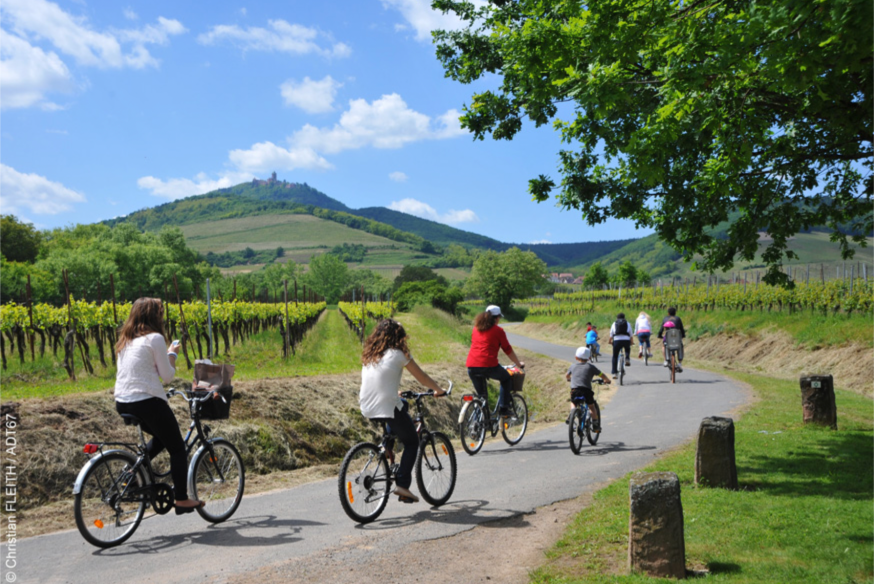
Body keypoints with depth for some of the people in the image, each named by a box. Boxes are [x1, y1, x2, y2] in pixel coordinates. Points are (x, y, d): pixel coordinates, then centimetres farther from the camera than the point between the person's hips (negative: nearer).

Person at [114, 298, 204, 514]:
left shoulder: (125, 340, 13)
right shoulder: (155, 338, -8)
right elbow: (167, 375, -5)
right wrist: (172, 354, 11)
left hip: (123, 404, 8)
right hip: (148, 402, -8)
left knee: (162, 437, 30)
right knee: (177, 449, 8)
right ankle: (182, 500, 9)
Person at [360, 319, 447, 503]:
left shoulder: (368, 355, 12)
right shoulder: (398, 354, -5)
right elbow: (421, 377, 4)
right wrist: (438, 390, 21)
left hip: (366, 410, 6)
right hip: (388, 409, -6)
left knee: (402, 404, 35)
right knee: (412, 442, 15)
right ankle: (402, 485, 3)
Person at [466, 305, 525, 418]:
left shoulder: (476, 329, 19)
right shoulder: (498, 330, 3)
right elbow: (508, 350, 8)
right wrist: (519, 364, 22)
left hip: (471, 366, 5)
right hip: (488, 365, -5)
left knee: (481, 394, 20)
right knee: (506, 379, 23)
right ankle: (503, 408, 15)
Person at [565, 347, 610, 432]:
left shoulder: (573, 366, 17)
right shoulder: (590, 366, 11)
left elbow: (567, 375, 34)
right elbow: (602, 375, 12)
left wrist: (568, 379, 57)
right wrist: (607, 380, 33)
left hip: (574, 390, 1)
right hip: (586, 390, -1)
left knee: (573, 403, 30)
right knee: (592, 407, 18)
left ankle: (571, 414, 5)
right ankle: (596, 425, 16)